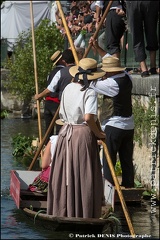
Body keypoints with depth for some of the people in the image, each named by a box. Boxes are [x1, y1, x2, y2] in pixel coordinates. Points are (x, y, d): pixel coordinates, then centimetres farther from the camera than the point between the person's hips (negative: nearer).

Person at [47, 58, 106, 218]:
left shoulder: (68, 88, 8)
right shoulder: (89, 92, -12)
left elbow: (62, 115, 12)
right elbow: (88, 118, -22)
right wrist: (97, 133, -9)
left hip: (65, 133, 6)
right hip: (83, 134, -6)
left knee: (65, 175, 12)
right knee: (83, 178, 0)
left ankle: (62, 213, 17)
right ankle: (84, 215, 3)